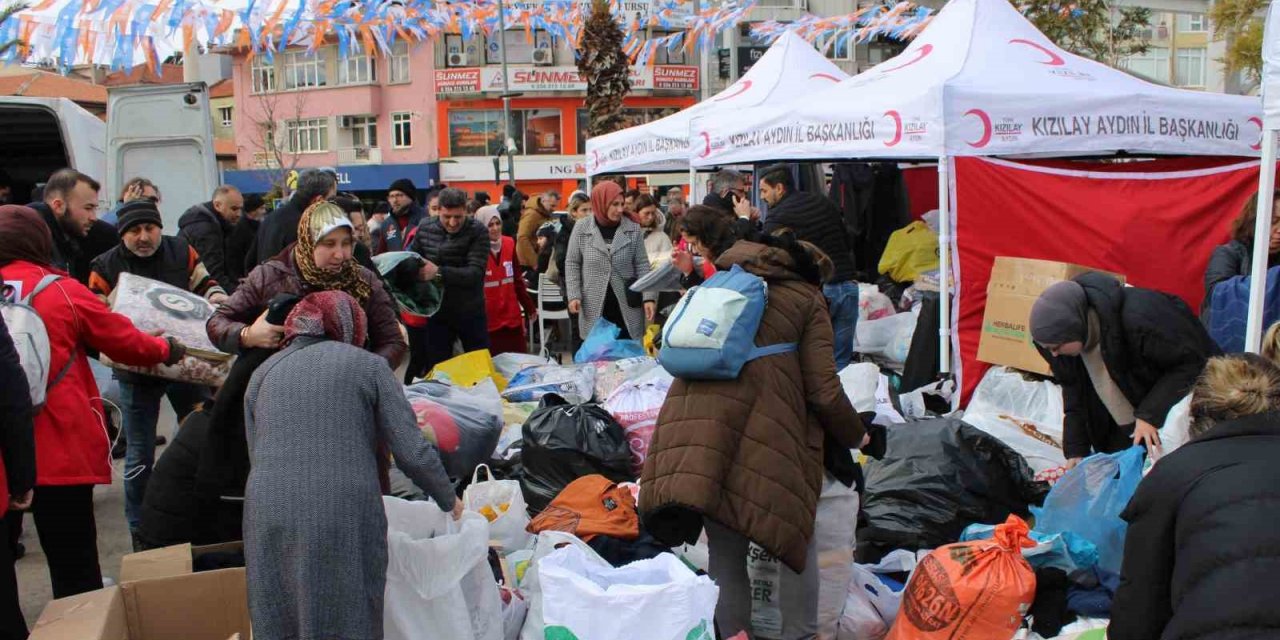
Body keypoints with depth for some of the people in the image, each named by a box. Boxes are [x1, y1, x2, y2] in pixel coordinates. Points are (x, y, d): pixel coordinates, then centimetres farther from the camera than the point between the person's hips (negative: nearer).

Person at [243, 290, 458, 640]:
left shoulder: (263, 374, 18)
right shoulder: (367, 365, 8)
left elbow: (257, 455, 20)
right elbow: (413, 452, 1)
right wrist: (449, 500, 15)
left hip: (267, 516, 4)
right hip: (344, 518, -3)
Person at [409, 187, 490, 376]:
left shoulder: (478, 231, -13)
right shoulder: (425, 228, -2)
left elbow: (475, 273, -24)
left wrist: (439, 272, -35)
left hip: (470, 312, -2)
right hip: (437, 312, 2)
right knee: (435, 369, 9)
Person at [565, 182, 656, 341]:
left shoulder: (633, 229, 0)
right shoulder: (581, 228, -1)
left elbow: (642, 265, 2)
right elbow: (572, 263, 4)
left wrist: (649, 297, -7)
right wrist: (574, 295, -6)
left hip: (627, 308, 1)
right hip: (594, 308, 0)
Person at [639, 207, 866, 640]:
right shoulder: (807, 300, 12)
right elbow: (824, 391, 3)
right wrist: (855, 436, 20)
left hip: (695, 426, 3)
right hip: (768, 437, -3)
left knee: (725, 550, 14)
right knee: (797, 538, 16)